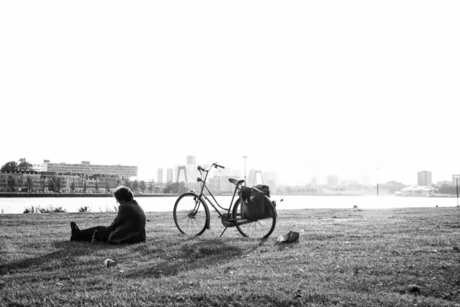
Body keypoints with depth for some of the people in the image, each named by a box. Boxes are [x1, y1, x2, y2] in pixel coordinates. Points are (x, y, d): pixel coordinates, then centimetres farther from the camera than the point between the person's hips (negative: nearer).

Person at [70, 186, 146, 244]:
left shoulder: (125, 207, -15)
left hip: (126, 238, -8)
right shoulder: (138, 206, 12)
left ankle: (78, 235, 28)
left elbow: (116, 222, -7)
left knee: (100, 229, 9)